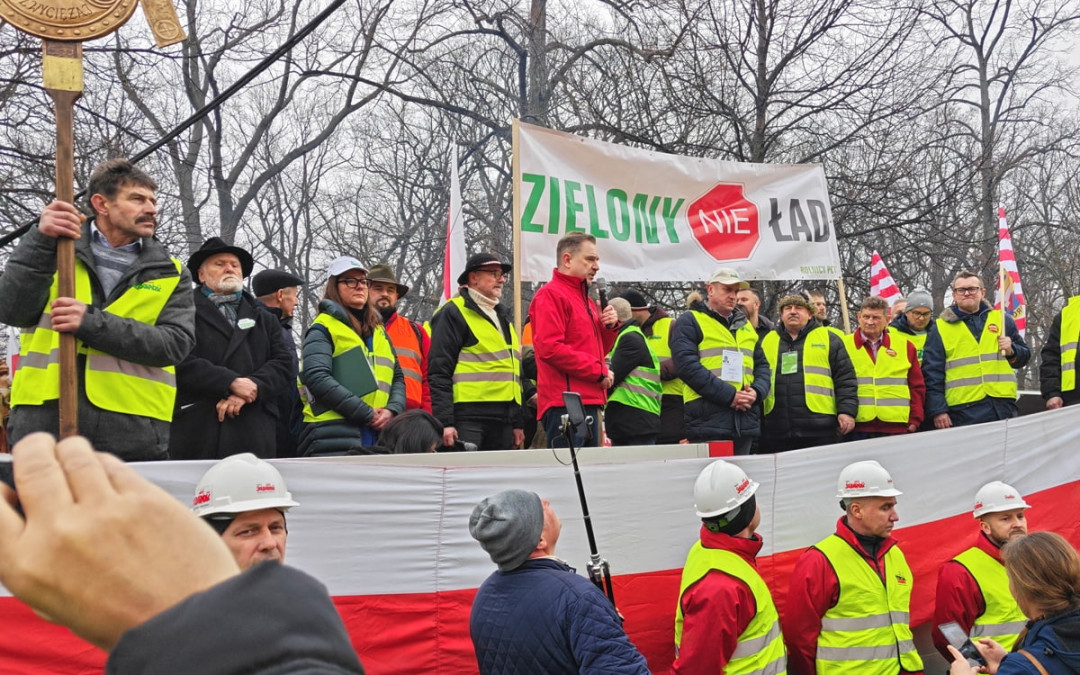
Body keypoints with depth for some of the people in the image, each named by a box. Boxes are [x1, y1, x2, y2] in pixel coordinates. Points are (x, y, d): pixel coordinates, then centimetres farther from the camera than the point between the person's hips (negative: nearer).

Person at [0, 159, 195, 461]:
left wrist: (92, 324, -15)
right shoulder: (57, 248, 11)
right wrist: (41, 241, -14)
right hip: (44, 426, 0)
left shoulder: (170, 273, 10)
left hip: (133, 436, 0)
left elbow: (176, 344, -5)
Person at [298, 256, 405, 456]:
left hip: (379, 437, 6)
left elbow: (397, 377, 21)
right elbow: (317, 378, -11)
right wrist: (367, 414, -14)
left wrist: (392, 410, -1)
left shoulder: (379, 332, 23)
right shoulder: (323, 329, 3)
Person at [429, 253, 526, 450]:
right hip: (467, 418, -8)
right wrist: (444, 422, -18)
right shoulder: (453, 313, -2)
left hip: (503, 419, 8)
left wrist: (518, 422, 20)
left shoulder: (503, 316, 23)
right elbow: (438, 372, -10)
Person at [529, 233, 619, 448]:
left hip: (589, 402, 10)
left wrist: (609, 327, 6)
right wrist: (599, 370, -13)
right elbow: (550, 348, -18)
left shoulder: (586, 299, 22)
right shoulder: (550, 295, -7)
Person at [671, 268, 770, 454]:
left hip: (745, 422, 7)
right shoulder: (689, 321, 1)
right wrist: (729, 395, -17)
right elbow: (687, 365, -12)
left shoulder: (745, 325, 22)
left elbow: (762, 364, 21)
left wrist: (756, 391, -2)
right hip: (707, 423, -6)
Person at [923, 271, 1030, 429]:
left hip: (1003, 405, 2)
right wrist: (938, 410, -5)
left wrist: (1012, 351, -4)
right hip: (963, 409, -2)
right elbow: (932, 373, 3)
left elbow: (1024, 355, 19)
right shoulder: (941, 328, 7)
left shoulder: (1002, 319, 14)